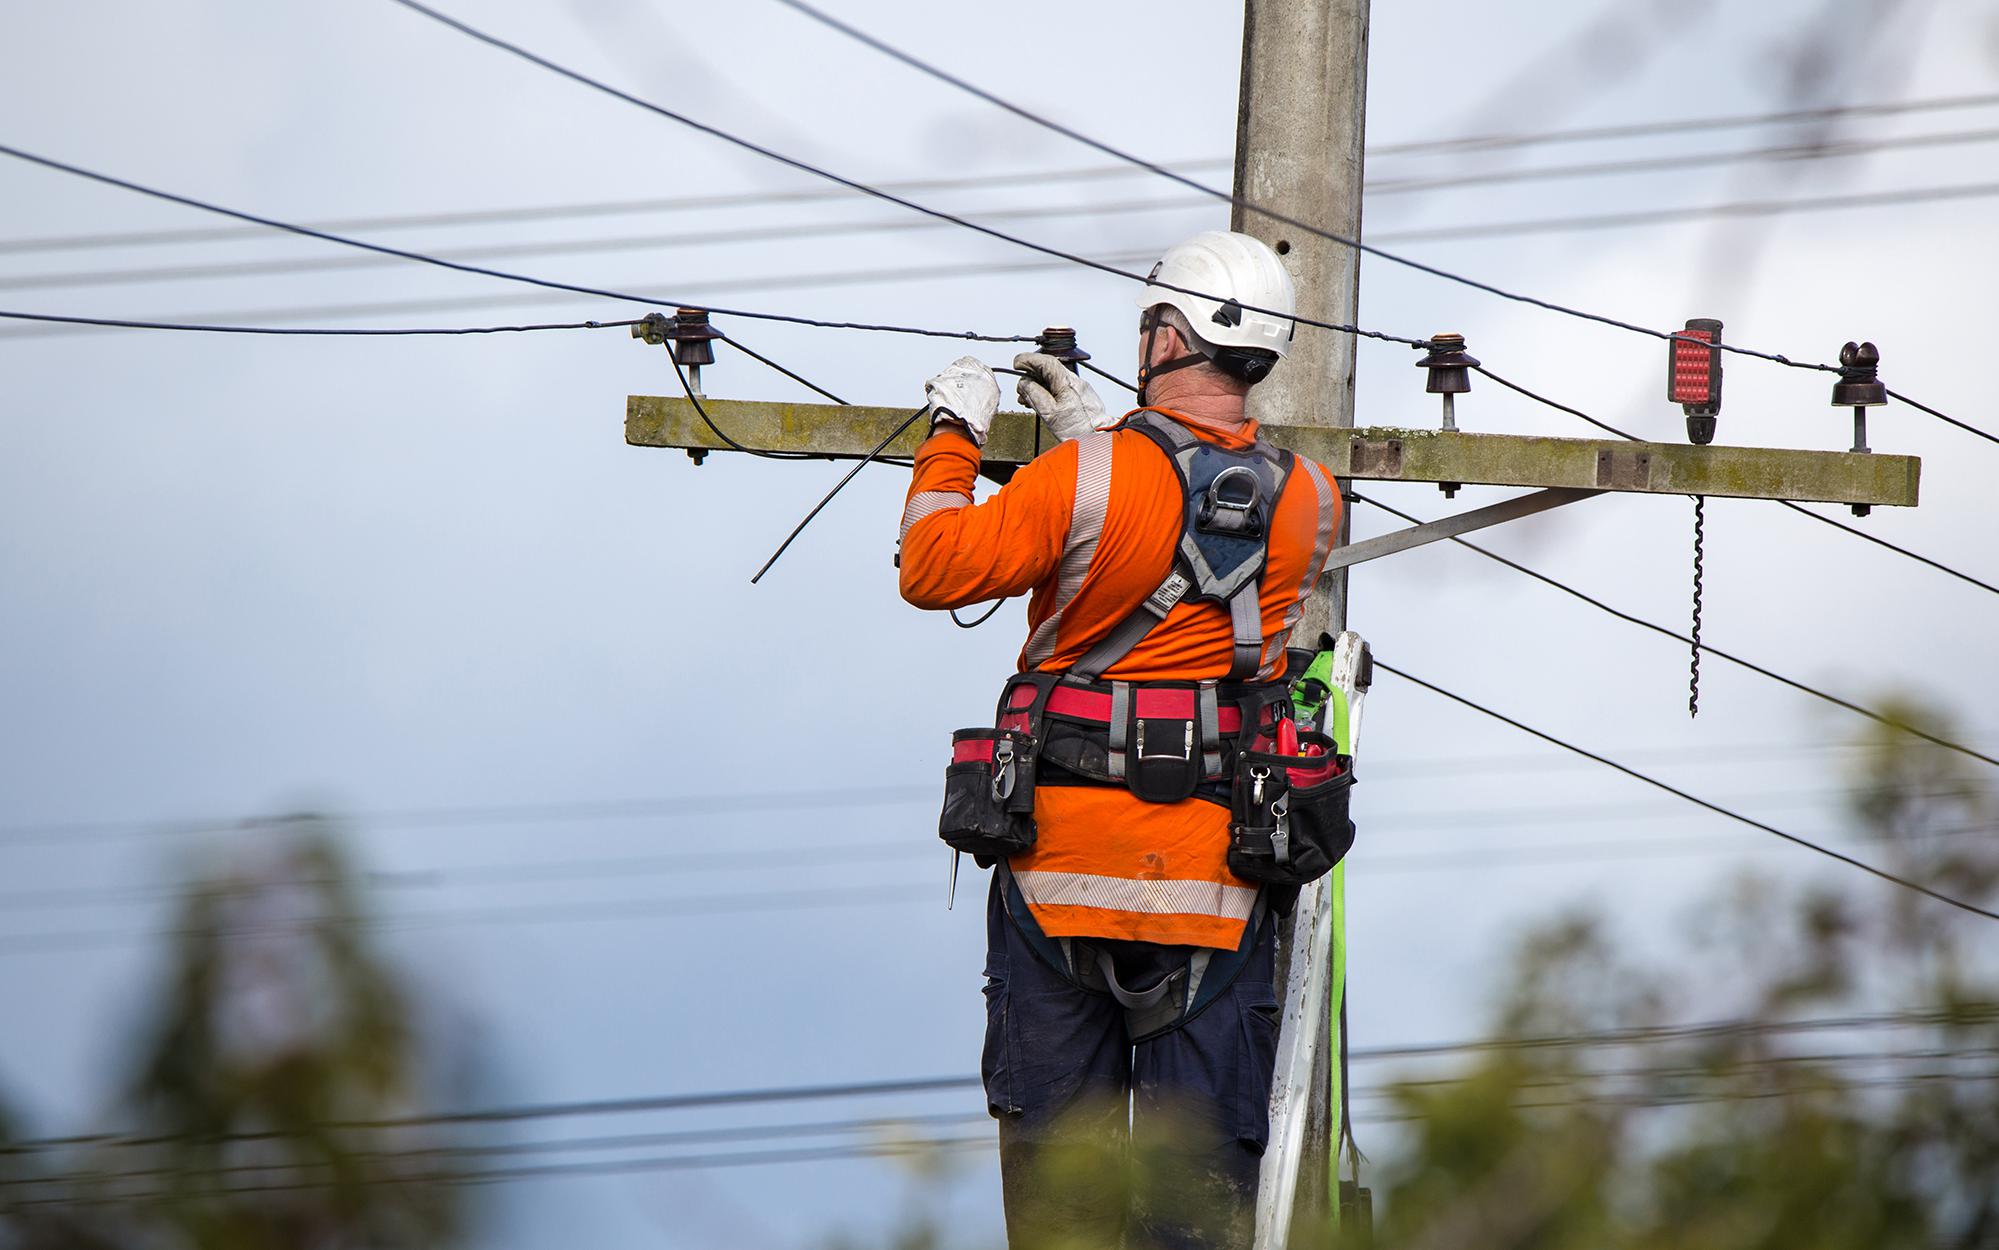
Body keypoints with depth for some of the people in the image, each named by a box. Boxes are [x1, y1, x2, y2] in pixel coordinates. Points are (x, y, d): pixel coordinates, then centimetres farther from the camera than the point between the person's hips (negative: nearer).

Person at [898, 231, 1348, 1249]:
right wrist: (1094, 429, 25)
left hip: (1060, 857, -2)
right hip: (1213, 879, 2)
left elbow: (934, 569, -2)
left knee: (1054, 1144, 8)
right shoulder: (1308, 503, -1)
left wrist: (954, 434, 12)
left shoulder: (1083, 478, -13)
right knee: (1200, 1157, 4)